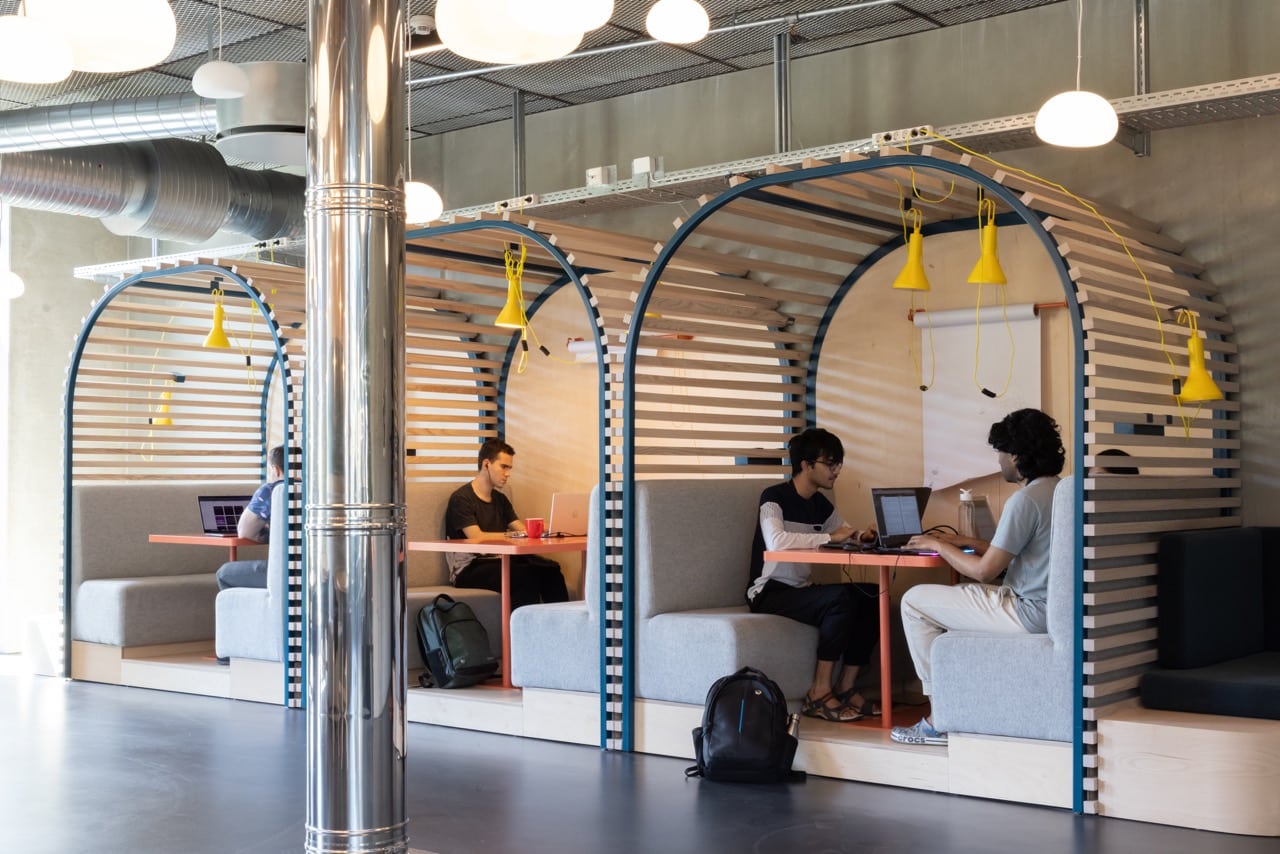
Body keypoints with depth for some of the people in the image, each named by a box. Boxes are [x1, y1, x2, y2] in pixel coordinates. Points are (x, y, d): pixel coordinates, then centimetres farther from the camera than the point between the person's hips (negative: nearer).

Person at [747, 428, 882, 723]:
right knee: (841, 597, -30)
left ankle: (846, 687, -6)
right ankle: (819, 693, -22)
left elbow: (846, 536, 24)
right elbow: (776, 541, -30)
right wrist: (830, 537, -27)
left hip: (801, 590, 8)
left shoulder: (821, 504, 12)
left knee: (873, 596, -12)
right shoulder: (774, 497, -12)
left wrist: (862, 537, -1)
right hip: (769, 593, -8)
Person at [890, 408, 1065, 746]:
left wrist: (938, 545, -2)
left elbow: (984, 571, -17)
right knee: (951, 597, 28)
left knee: (915, 601, 0)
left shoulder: (1025, 500, -19)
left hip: (1030, 614, -10)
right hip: (1054, 611, 10)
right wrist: (961, 541, 20)